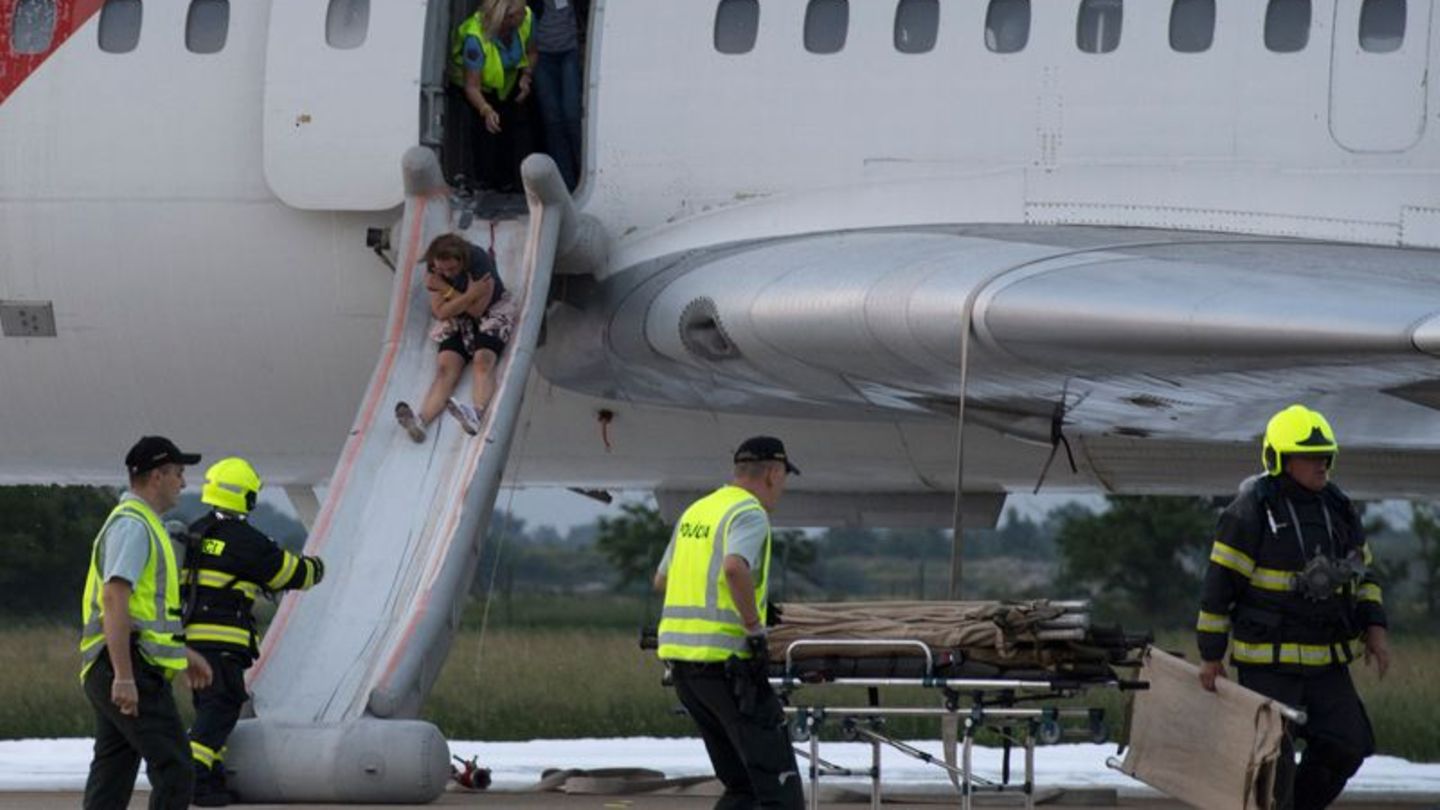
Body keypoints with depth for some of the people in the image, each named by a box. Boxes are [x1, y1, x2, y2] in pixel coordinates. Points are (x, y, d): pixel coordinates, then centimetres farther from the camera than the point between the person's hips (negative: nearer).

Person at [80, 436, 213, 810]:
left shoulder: (139, 524, 22)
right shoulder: (133, 526, -12)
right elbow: (114, 600, -21)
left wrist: (184, 652, 34)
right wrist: (124, 677, -26)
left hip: (121, 672, 11)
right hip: (133, 669, -11)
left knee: (112, 778, 8)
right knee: (173, 770, -10)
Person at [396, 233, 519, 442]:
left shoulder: (480, 262, -23)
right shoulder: (434, 270, -11)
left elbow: (477, 310, -22)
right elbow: (441, 312, -13)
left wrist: (446, 289, -24)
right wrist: (470, 295, -26)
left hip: (492, 313, -3)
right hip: (458, 321, 3)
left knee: (483, 360, -32)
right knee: (445, 367, -22)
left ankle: (477, 413, -59)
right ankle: (421, 421, -46)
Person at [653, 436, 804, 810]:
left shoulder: (696, 511, 17)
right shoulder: (750, 514, -9)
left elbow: (662, 580, 28)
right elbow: (735, 568, -30)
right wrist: (755, 628, -19)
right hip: (725, 661, -8)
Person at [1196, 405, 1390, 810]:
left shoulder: (1338, 508, 7)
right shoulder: (1251, 512, -13)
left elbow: (1362, 571, 18)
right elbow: (1219, 584, -10)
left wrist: (1374, 627, 4)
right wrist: (1211, 655, -8)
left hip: (1326, 661, 6)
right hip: (1268, 656, -6)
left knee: (1345, 746, 0)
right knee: (1273, 760, -5)